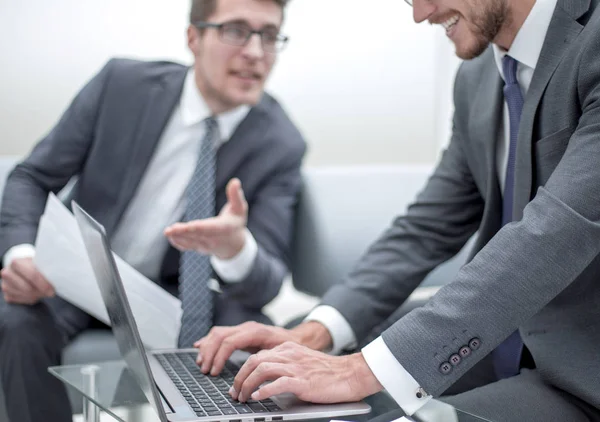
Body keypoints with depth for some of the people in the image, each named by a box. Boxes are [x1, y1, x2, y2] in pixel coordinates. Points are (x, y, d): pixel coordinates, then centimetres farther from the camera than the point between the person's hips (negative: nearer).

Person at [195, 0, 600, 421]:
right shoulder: (478, 76, 8)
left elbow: (558, 227, -29)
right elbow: (427, 228, 11)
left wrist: (369, 369, -31)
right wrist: (316, 331, -5)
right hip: (496, 364, 7)